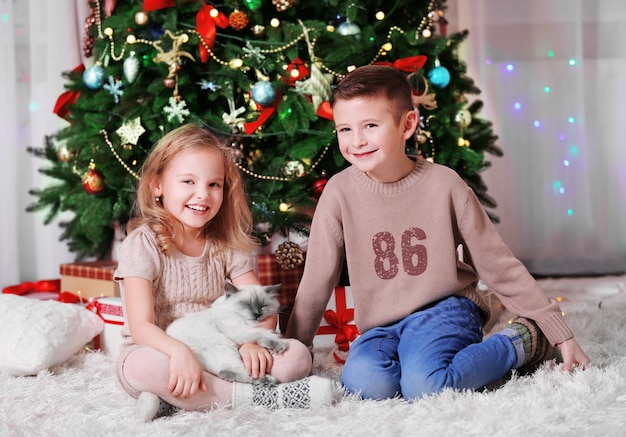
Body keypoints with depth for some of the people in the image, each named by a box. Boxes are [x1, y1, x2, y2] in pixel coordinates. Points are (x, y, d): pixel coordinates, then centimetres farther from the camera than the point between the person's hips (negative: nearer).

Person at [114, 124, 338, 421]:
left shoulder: (227, 247, 6)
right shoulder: (143, 244, -8)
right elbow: (141, 326, -17)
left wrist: (252, 341, -21)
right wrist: (179, 352, -38)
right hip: (161, 354, -5)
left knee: (298, 355, -14)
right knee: (144, 365, -39)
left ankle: (176, 400, -26)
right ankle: (246, 396, -25)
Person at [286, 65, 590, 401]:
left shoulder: (443, 184, -7)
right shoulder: (340, 192, -5)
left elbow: (499, 265, -1)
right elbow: (317, 280, 3)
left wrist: (561, 336, 0)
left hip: (445, 310, -1)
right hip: (382, 328, 2)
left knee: (425, 387, -30)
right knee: (363, 382, -30)